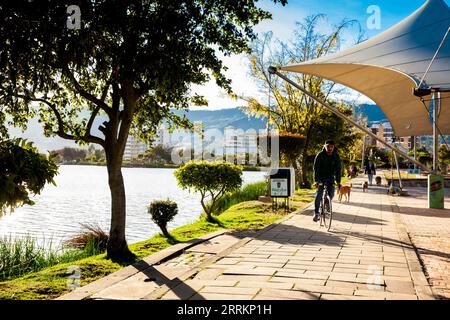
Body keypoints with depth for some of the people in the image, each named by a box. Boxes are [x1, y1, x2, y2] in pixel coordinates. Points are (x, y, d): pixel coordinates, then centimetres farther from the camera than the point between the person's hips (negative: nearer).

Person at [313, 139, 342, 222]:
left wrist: (338, 181, -19)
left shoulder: (336, 156, -8)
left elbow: (339, 169, -10)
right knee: (319, 194, -14)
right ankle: (316, 213, -5)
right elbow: (316, 168, -20)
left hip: (330, 177, 2)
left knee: (331, 194, -11)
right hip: (321, 177, -2)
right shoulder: (320, 155, -15)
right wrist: (316, 181, -31)